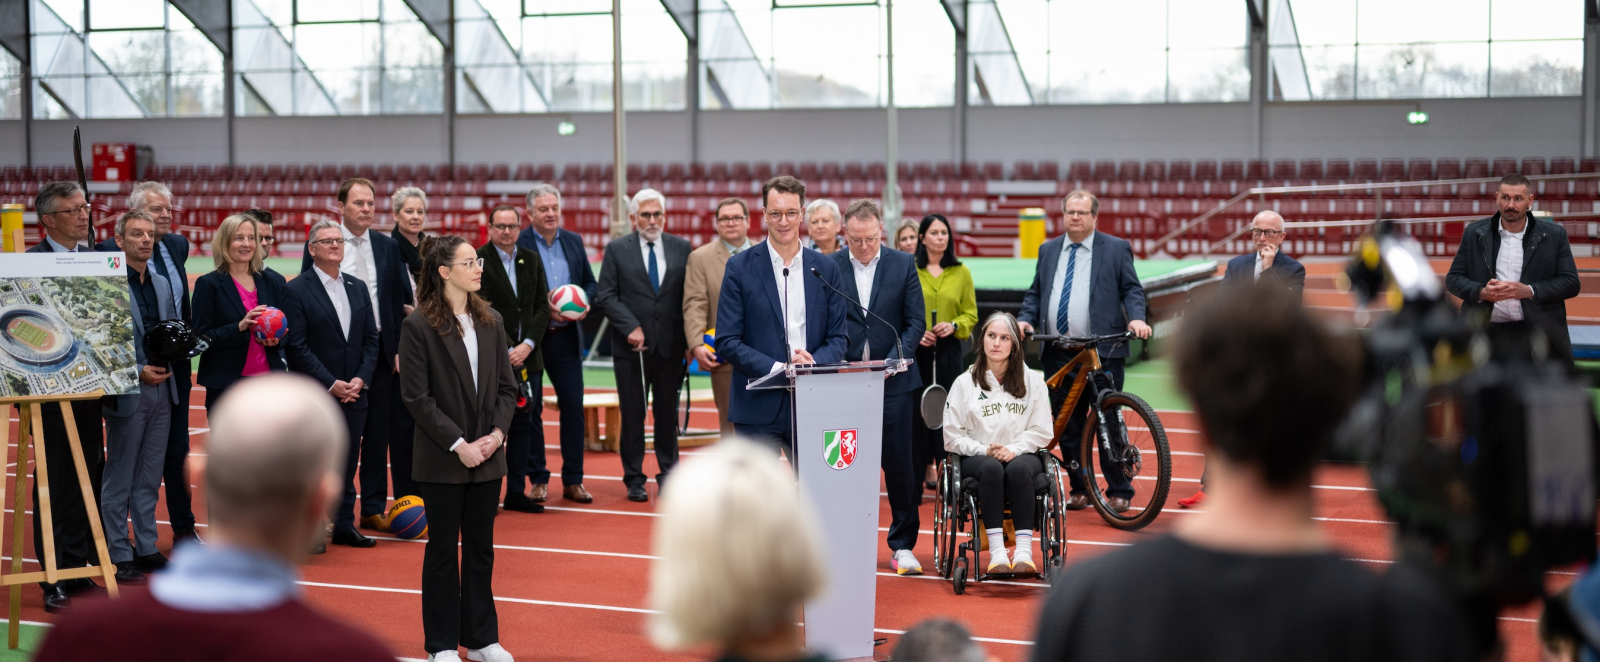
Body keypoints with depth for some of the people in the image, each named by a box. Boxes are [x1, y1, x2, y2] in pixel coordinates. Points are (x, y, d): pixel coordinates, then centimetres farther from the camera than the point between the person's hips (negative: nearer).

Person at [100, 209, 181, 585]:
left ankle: (146, 549, 20)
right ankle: (118, 556, 7)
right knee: (118, 479, 1)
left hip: (162, 389, 7)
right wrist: (138, 370, -17)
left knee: (150, 478, 12)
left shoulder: (162, 285, 14)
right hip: (127, 393, -7)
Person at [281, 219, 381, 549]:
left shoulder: (358, 288, 12)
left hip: (354, 394, 5)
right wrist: (331, 384, -14)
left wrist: (360, 379, -4)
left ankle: (345, 525, 19)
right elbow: (296, 346, -11)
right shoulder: (296, 290, -6)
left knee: (347, 464, 10)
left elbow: (371, 339, 11)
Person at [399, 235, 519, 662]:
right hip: (442, 459, -4)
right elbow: (416, 396, -12)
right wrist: (458, 444, -15)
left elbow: (506, 386, 9)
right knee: (442, 548, 6)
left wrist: (497, 433, -6)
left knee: (481, 547, 11)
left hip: (487, 456, 5)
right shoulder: (418, 325, -9)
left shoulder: (491, 322, 7)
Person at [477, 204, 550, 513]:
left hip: (526, 357, 6)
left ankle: (516, 492, 18)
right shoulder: (478, 260, -6)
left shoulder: (531, 259, 11)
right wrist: (506, 349, -16)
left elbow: (542, 307, 8)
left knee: (524, 425, 9)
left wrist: (528, 345, -6)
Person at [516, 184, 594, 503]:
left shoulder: (574, 241, 9)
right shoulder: (517, 244, -7)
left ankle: (573, 480, 11)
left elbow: (590, 282, 15)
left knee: (573, 406, 3)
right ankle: (537, 479, 14)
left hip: (567, 337, 4)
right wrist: (544, 309, -18)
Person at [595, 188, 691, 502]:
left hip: (670, 345, 1)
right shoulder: (616, 249, 2)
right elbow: (605, 296, -2)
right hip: (631, 346, -1)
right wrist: (631, 327, -12)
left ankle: (668, 474, 20)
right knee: (632, 414, 3)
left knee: (668, 412, 8)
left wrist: (689, 337, -1)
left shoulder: (682, 248, 7)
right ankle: (634, 479, 13)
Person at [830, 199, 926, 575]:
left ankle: (902, 544, 13)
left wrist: (892, 362, -11)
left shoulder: (903, 265, 3)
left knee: (899, 464, 2)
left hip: (892, 382, 0)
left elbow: (915, 322, 2)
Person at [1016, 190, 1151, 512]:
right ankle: (1079, 490, 17)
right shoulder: (1048, 250, 17)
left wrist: (1136, 318, -16)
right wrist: (1025, 319, 1)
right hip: (1058, 353, 4)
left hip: (1102, 352, -4)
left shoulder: (1116, 248, 5)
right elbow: (1035, 293, 18)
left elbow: (1132, 289, 2)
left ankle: (1119, 492, 6)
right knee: (1067, 425, 7)